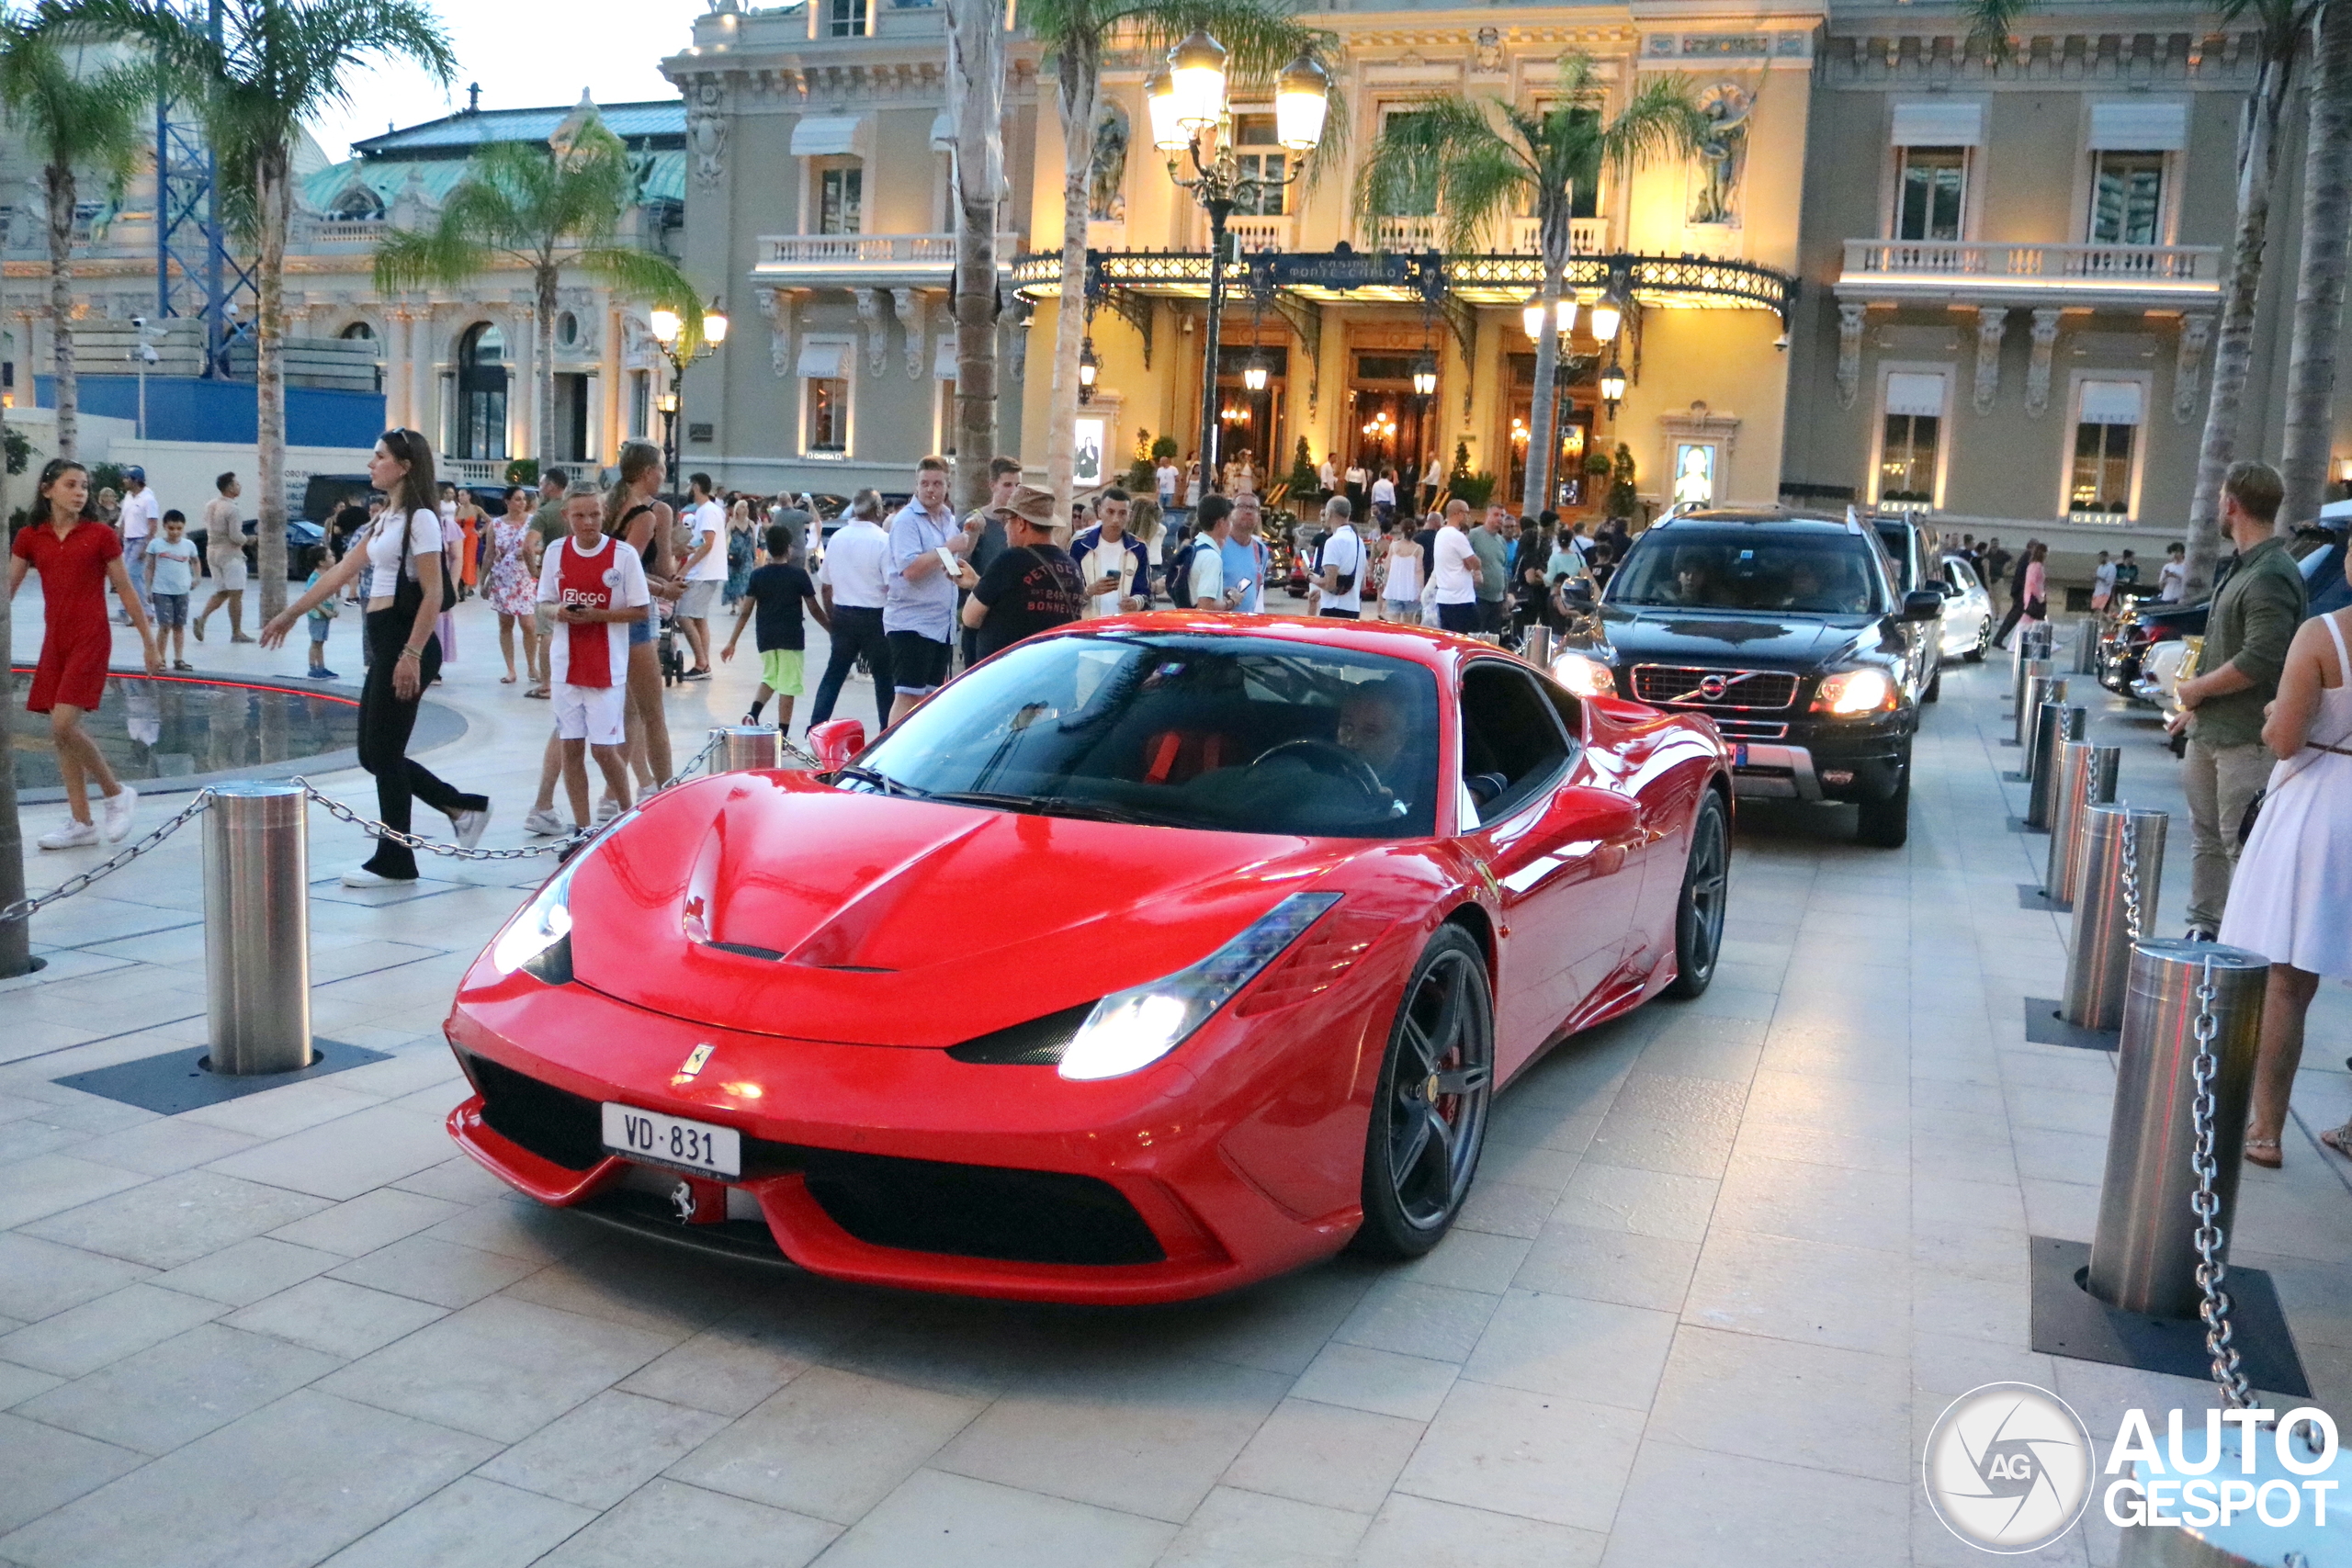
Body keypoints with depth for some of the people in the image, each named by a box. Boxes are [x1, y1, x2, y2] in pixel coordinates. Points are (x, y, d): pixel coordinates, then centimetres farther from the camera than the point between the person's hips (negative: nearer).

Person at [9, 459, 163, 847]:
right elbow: (8, 588, 7)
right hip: (54, 641, 5)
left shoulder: (100, 535, -3)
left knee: (63, 726, -15)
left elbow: (125, 591, 2)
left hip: (90, 640, -5)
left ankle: (117, 793, 5)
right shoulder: (30, 538, 5)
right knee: (61, 732, 6)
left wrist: (149, 643, 3)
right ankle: (81, 822, 14)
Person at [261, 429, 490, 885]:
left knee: (384, 753, -2)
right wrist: (291, 614, 24)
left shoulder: (420, 519, -11)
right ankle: (462, 807, 20)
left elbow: (432, 594, -17)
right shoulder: (386, 519, 17)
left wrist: (411, 656, -23)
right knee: (373, 753, 11)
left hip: (408, 644, -9)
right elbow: (342, 572, 22)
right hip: (386, 644, 9)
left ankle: (394, 861, 8)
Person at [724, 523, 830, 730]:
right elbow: (814, 609, -2)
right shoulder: (799, 575, -6)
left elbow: (745, 612, 1)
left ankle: (753, 714, 0)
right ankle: (782, 735, 1)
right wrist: (833, 629, 11)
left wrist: (732, 643, 6)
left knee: (770, 678, 23)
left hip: (765, 637, 4)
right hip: (791, 637, -4)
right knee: (788, 687, 2)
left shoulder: (757, 576, 2)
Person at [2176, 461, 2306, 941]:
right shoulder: (2243, 570, 14)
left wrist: (2197, 689, -14)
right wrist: (2194, 702, 19)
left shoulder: (2272, 575, -17)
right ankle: (2203, 928, 25)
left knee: (2241, 844, -6)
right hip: (2209, 732, 10)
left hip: (2245, 739, -10)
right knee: (2205, 837, 16)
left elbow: (2259, 661, -25)